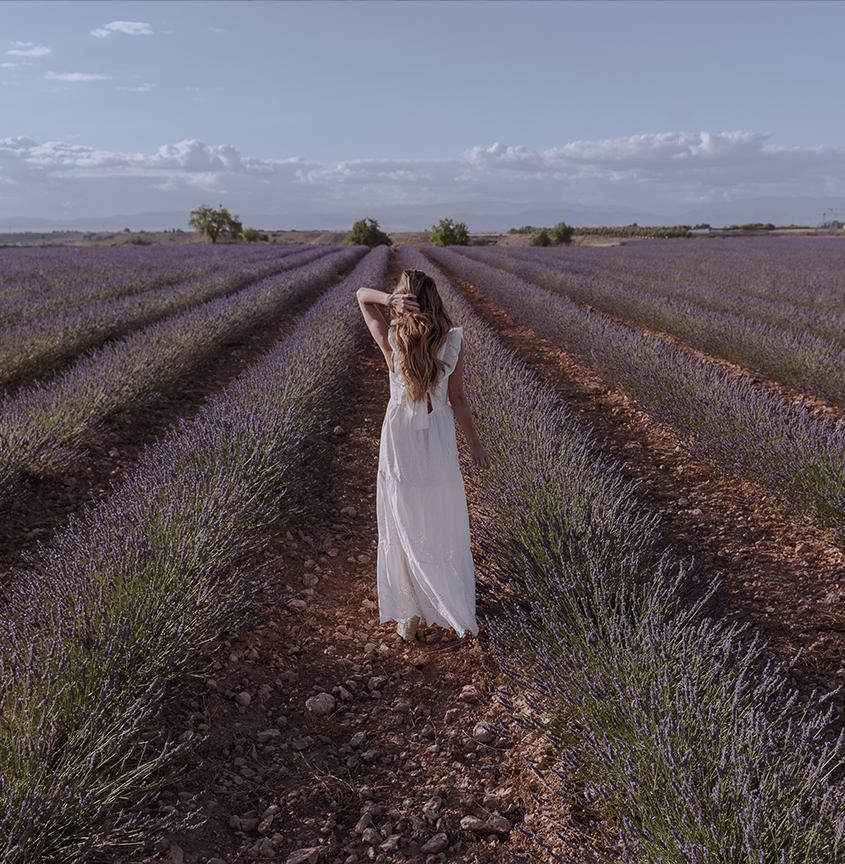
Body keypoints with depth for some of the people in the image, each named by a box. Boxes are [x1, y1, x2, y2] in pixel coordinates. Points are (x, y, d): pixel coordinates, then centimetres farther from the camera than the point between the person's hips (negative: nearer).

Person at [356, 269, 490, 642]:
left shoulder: (391, 342, -16)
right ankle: (459, 614, 28)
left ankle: (408, 617, 24)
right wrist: (475, 443, 5)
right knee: (446, 530, 16)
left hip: (400, 443, -1)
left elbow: (362, 295, -3)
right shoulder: (453, 342, -14)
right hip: (439, 443, 1)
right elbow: (457, 398, -8)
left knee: (404, 531, 14)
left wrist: (388, 300, -23)